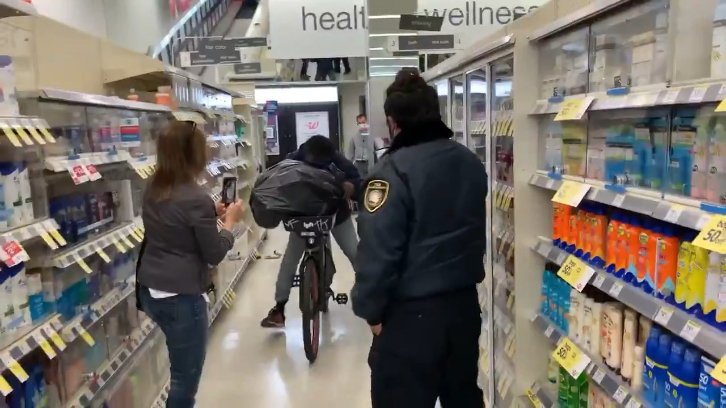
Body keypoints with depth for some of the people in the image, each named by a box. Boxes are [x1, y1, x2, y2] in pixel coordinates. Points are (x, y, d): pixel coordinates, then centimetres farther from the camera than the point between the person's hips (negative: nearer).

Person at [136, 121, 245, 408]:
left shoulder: (153, 191, 4)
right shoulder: (197, 199, -20)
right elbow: (214, 254, -13)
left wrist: (212, 214, 14)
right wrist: (230, 221, 0)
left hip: (150, 291, 9)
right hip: (181, 297, -9)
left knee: (182, 370, 26)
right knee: (186, 378, 7)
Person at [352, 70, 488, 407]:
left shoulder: (395, 170, -17)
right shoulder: (471, 162, 5)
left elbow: (378, 249, -19)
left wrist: (371, 309, -10)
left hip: (411, 312, -7)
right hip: (465, 302, 7)